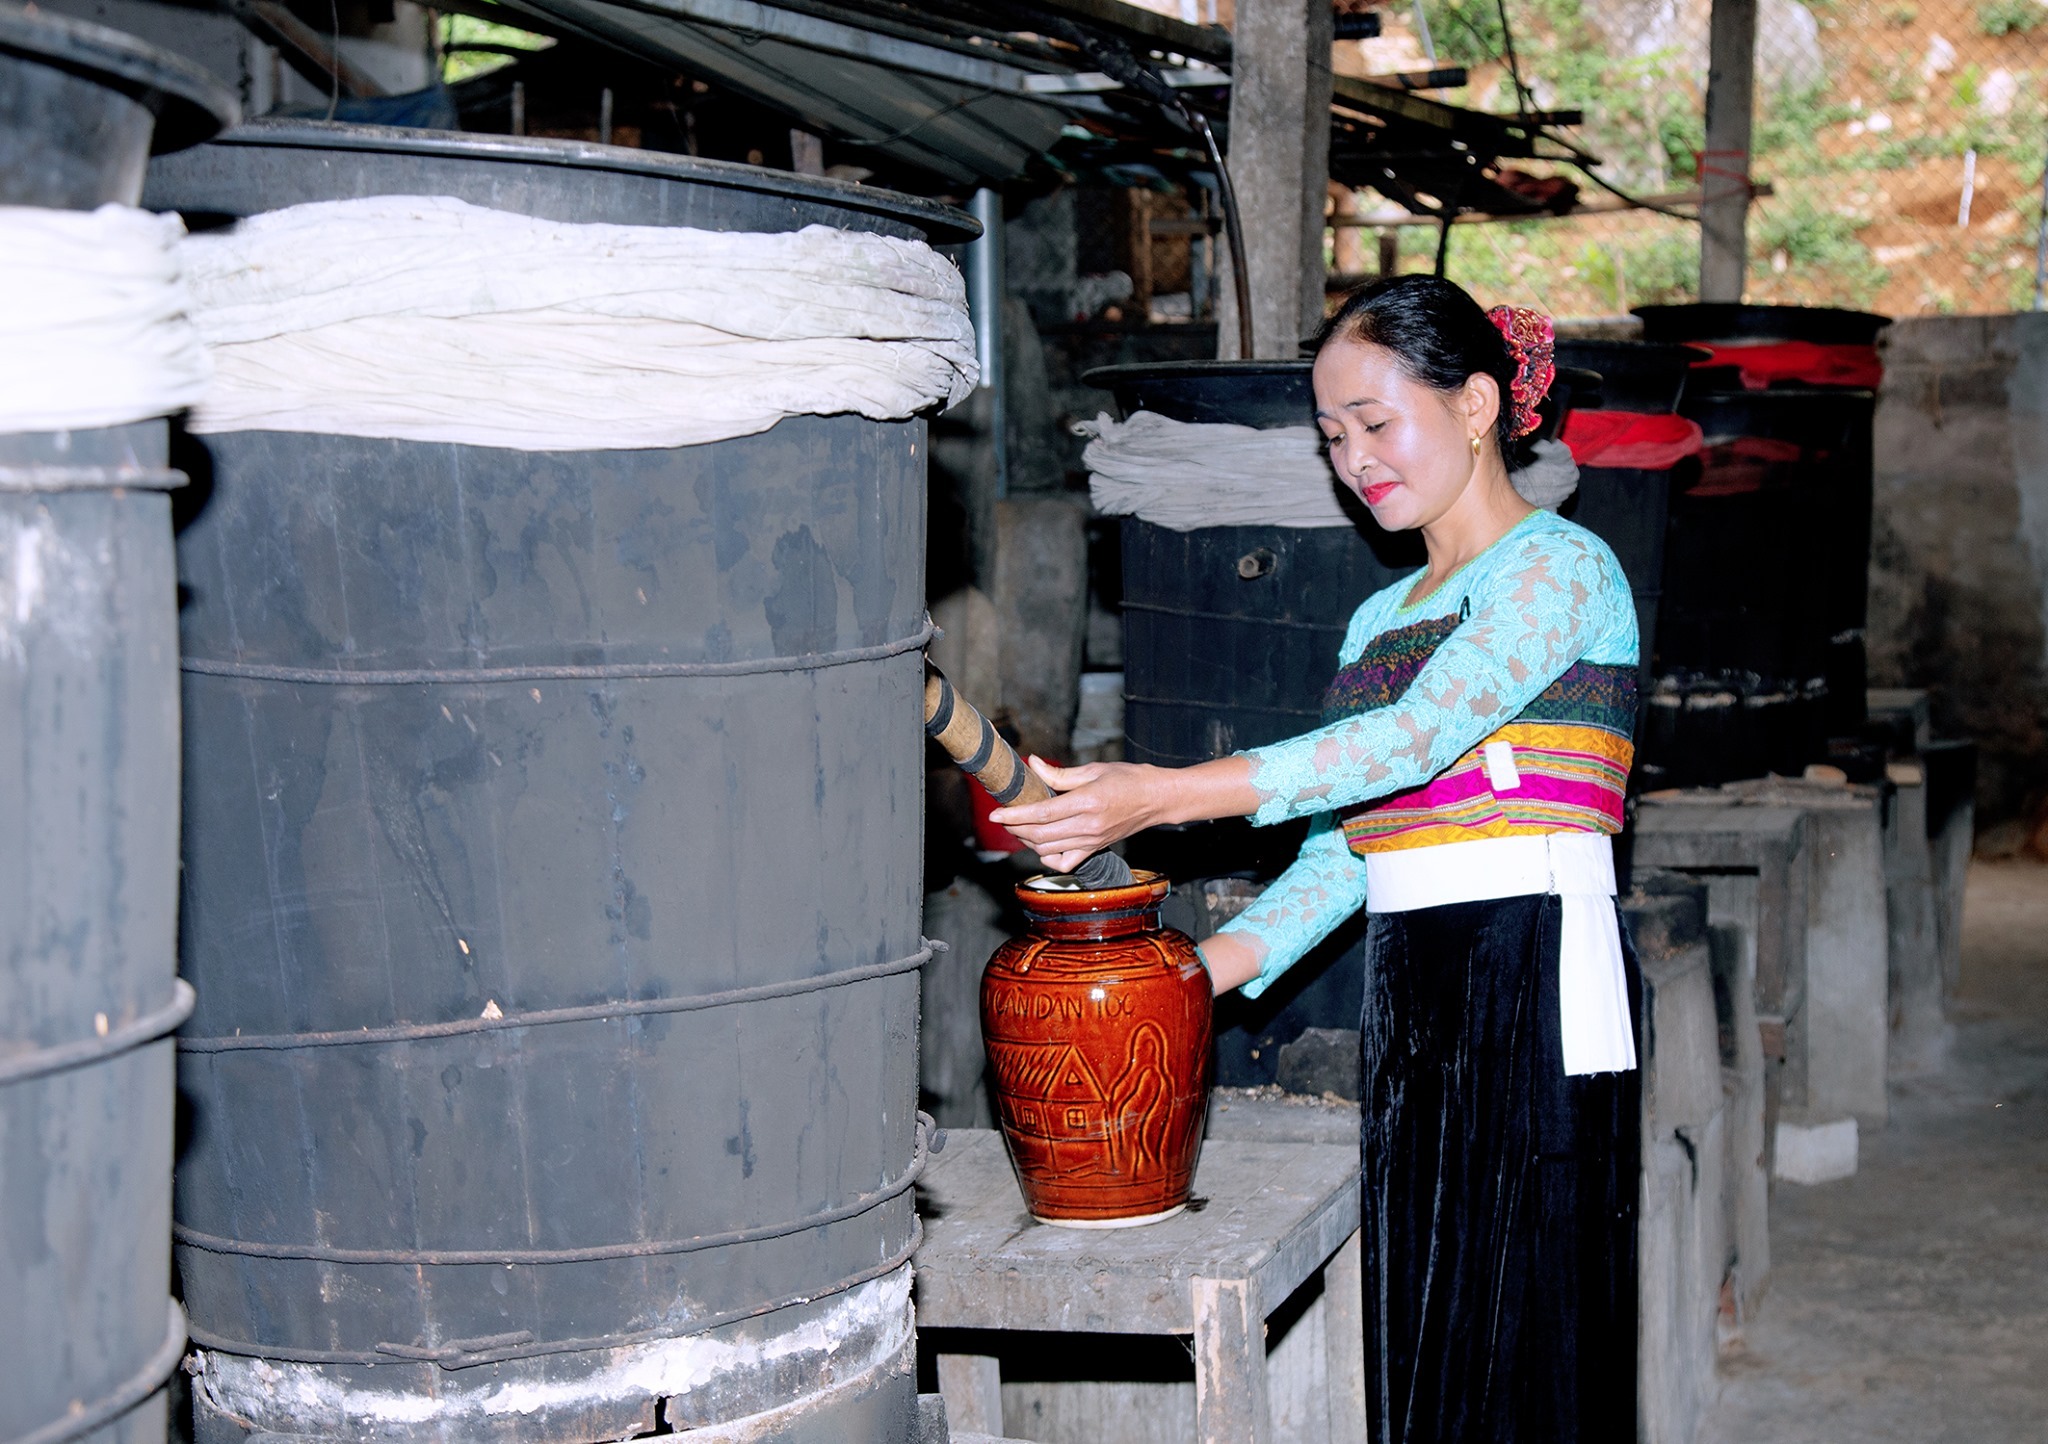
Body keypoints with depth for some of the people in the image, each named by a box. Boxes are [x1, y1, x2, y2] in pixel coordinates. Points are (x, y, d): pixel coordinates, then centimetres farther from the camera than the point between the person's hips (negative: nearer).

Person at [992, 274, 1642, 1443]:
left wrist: (1164, 798, -24)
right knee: (1421, 1347, 5)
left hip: (1534, 981, -7)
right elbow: (1345, 847, 15)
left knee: (1520, 1336, -8)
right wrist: (1211, 966, 0)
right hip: (1411, 993, 7)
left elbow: (1422, 733, -18)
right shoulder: (1380, 620, 21)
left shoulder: (1562, 566, -3)